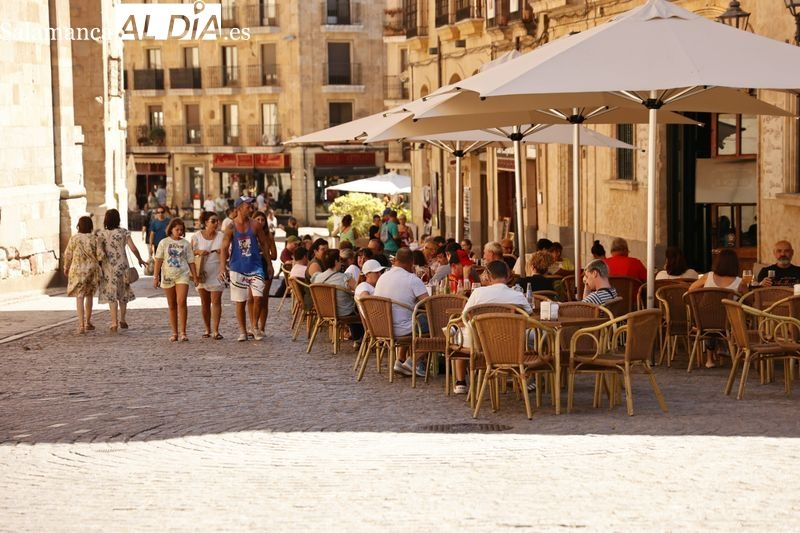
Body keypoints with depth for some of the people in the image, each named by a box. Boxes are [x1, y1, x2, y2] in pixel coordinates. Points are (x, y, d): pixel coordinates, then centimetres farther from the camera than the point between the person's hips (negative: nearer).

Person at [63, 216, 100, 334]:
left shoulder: (74, 238, -6)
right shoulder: (94, 239, -3)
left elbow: (68, 255, 0)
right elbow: (99, 255, -4)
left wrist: (66, 268, 16)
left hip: (78, 271, -2)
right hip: (92, 270, 2)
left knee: (79, 297, -3)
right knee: (89, 295, 20)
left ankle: (81, 325, -14)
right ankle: (88, 323, 28)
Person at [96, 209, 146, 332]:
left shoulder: (101, 234, -5)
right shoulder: (124, 232, -3)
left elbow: (99, 251, -16)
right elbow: (133, 248, -6)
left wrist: (98, 262, -6)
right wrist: (140, 259, 8)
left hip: (108, 267, -1)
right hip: (122, 265, 1)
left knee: (111, 295, 3)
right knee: (123, 293, 17)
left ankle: (114, 323, -3)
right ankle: (122, 320, 24)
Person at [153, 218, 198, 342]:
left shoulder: (185, 243, 6)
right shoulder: (164, 243, 4)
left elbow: (190, 261, 10)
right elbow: (158, 261, 2)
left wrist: (195, 276, 7)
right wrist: (156, 277, -2)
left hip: (182, 276, -1)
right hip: (167, 276, 1)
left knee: (181, 303, -15)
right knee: (172, 306, 7)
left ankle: (183, 332, -14)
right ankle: (174, 333, 13)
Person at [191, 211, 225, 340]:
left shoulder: (221, 236, 1)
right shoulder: (197, 236, 0)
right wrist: (198, 252, -15)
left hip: (216, 272, -1)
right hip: (202, 272, 1)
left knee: (216, 301, -9)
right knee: (205, 302, 10)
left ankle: (215, 330, -10)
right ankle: (207, 329, 21)